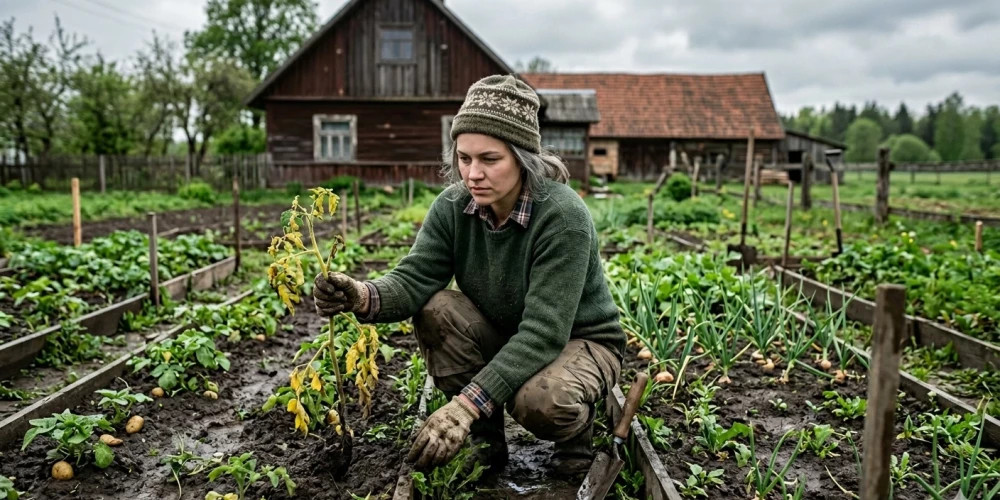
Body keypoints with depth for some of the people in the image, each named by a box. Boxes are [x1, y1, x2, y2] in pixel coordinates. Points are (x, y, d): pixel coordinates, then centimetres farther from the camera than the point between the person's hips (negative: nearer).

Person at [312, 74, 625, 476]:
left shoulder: (563, 217, -30)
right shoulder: (452, 207, -13)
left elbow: (544, 332, -35)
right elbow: (414, 279, -22)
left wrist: (468, 403, -43)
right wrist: (363, 298, -46)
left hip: (579, 342, -5)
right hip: (504, 337, 5)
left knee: (538, 400, -37)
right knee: (433, 310, -22)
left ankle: (578, 424, 2)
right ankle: (485, 439, -3)